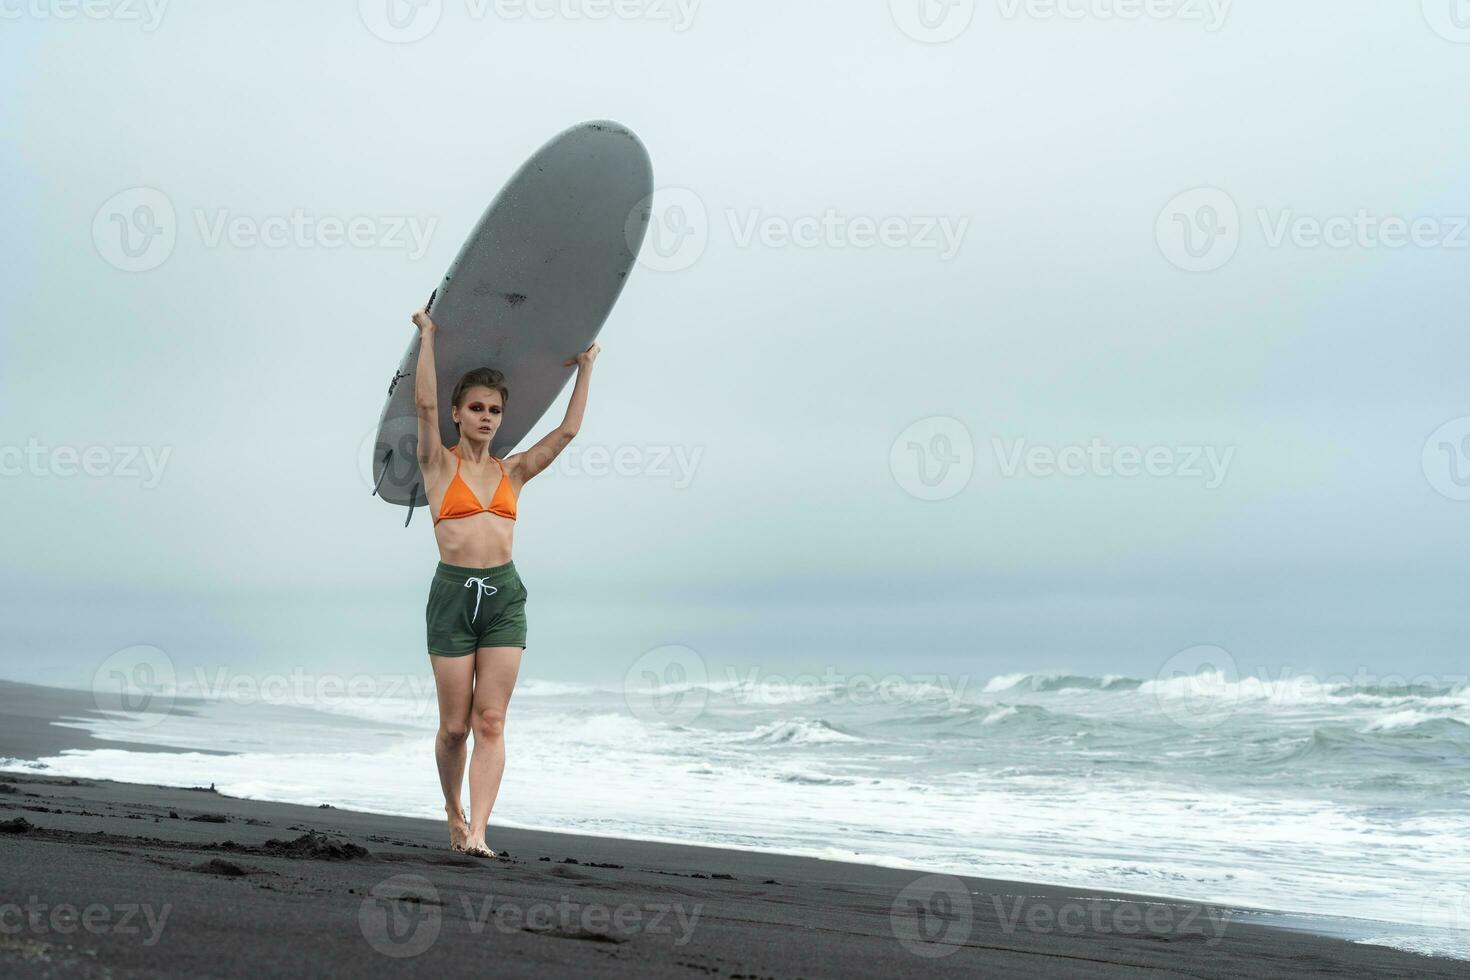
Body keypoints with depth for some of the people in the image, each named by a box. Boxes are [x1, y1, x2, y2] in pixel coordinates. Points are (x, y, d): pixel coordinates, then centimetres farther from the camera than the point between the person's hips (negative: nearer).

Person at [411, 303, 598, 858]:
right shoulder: (439, 464, 6)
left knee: (491, 723, -6)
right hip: (452, 593, -2)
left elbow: (567, 431, 14)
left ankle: (477, 832, -11)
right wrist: (428, 336, -3)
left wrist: (585, 368, 19)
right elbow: (425, 404, -7)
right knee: (455, 725, 3)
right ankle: (454, 815, 25)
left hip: (504, 595, 2)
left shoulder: (511, 471, 15)